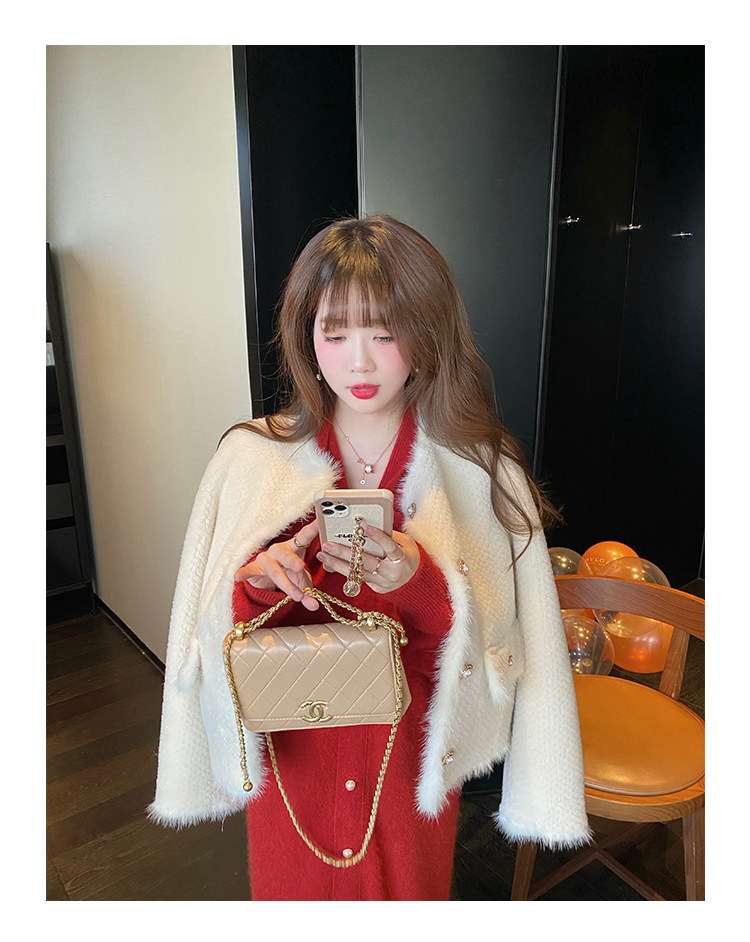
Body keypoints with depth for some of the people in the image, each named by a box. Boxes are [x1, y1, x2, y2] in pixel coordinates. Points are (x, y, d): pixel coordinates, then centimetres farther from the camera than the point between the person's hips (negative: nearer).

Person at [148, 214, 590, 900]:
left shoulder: (482, 469, -13)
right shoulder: (251, 458, -10)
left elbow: (504, 641, -11)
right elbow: (209, 633, -5)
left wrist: (421, 586, -29)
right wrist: (256, 586, -26)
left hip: (412, 756, 0)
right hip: (291, 753, 1)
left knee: (409, 887, 24)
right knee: (293, 887, 24)